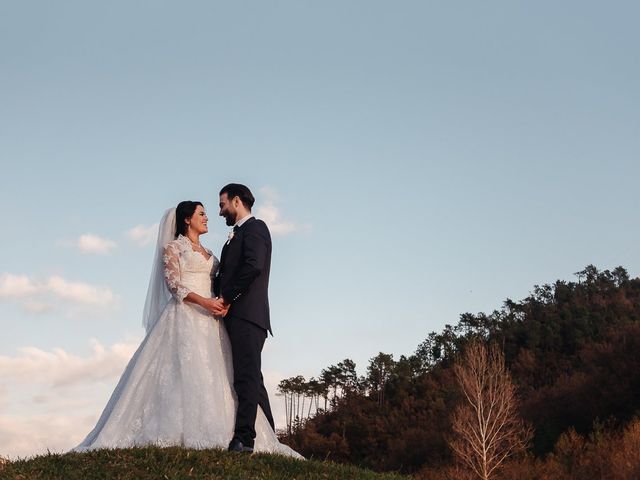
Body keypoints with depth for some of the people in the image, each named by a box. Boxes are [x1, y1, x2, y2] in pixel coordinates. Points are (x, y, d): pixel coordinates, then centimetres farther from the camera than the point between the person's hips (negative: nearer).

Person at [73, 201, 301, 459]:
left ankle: (206, 434, -7)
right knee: (183, 370, -17)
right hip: (183, 316, -7)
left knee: (213, 375, -3)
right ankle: (176, 432, -20)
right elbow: (173, 284, -8)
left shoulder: (208, 253, 24)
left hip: (208, 319, 7)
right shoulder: (173, 247, 4)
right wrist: (203, 301, -20)